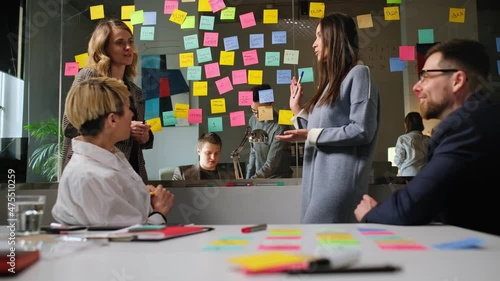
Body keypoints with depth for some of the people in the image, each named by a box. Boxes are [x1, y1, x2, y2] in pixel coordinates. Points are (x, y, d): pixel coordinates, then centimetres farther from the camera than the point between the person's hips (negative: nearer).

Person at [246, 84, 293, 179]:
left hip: (278, 178, -5)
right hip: (258, 177, 5)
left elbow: (271, 164, -21)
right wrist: (248, 177, 7)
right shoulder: (253, 120, 0)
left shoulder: (280, 127, -20)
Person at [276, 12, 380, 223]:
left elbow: (362, 131, -13)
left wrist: (312, 135, -12)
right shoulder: (332, 81, 22)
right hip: (317, 179, 8)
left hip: (339, 180, -8)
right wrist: (297, 109, 18)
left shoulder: (358, 73, -3)